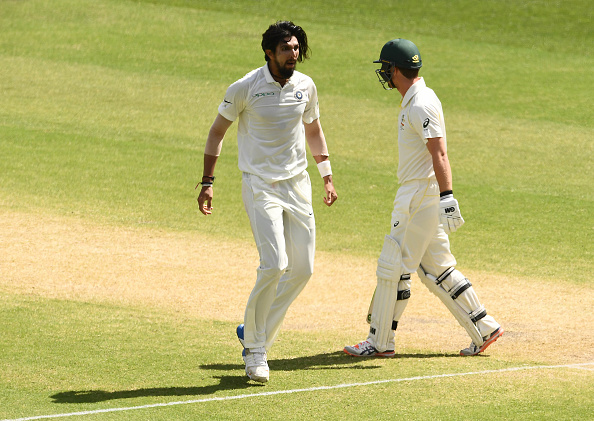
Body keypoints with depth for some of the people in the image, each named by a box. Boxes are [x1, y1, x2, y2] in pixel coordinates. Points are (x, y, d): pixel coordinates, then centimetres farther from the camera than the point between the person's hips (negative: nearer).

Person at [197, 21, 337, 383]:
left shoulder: (306, 86, 3)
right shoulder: (245, 88, -11)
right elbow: (218, 131, -1)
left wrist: (327, 176, 16)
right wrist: (207, 183, -4)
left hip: (297, 185, 6)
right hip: (261, 186, -6)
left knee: (303, 268, 4)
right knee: (274, 264, -18)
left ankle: (256, 334, 22)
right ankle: (255, 348, -2)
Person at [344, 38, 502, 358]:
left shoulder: (421, 106, -17)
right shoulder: (413, 102, 15)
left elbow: (439, 154, -26)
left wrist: (447, 197, -33)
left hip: (420, 196, -11)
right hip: (414, 195, 11)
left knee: (393, 266, -5)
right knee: (435, 268, 12)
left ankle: (380, 343, 1)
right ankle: (483, 329, 13)